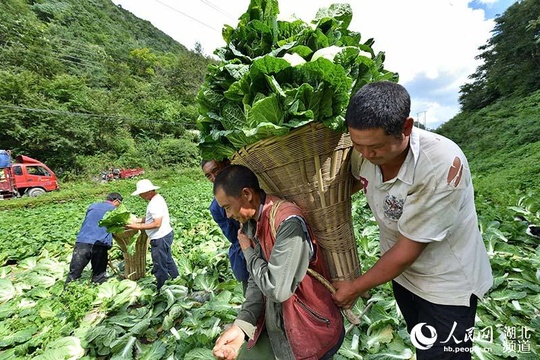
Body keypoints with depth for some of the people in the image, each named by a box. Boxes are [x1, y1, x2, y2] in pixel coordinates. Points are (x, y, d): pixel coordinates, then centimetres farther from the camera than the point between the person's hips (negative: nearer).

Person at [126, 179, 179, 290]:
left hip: (160, 238, -10)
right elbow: (153, 217, 14)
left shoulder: (155, 203, -23)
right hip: (166, 235, 10)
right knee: (168, 261, 22)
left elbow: (157, 223, -25)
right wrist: (139, 222, 3)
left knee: (159, 267, 5)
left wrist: (139, 227, -20)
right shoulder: (157, 198, 9)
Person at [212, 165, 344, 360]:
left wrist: (249, 253, -14)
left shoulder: (288, 221, -27)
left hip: (312, 332, -6)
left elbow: (277, 289, -29)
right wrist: (241, 325, -12)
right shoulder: (251, 224, -2)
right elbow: (257, 282, 1)